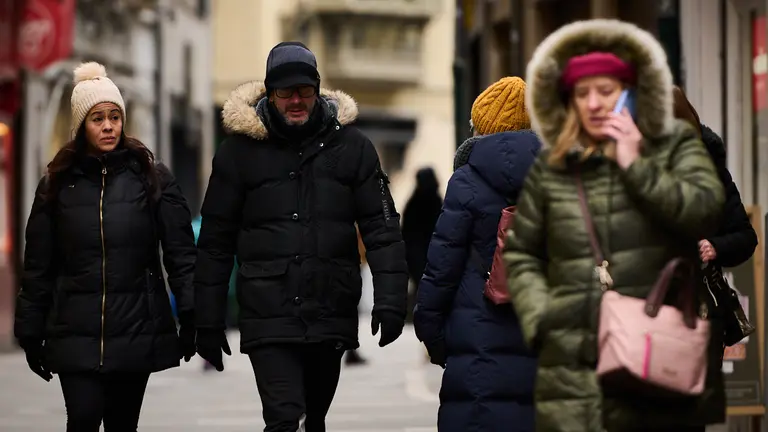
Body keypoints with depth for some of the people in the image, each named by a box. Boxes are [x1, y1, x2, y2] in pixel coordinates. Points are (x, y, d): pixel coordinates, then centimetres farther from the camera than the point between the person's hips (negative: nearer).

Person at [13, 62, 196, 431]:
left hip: (136, 330, 0)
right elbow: (38, 266, 8)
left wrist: (191, 317, -8)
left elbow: (181, 253, 0)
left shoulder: (152, 178, 3)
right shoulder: (58, 183, 6)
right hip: (77, 332, 0)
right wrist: (31, 332, 6)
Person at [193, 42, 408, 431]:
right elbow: (216, 240, 4)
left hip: (332, 316, 2)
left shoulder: (351, 146, 4)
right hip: (269, 321, -2)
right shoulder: (240, 149, 1)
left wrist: (390, 299, -8)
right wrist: (208, 321, 3)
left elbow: (381, 227, 3)